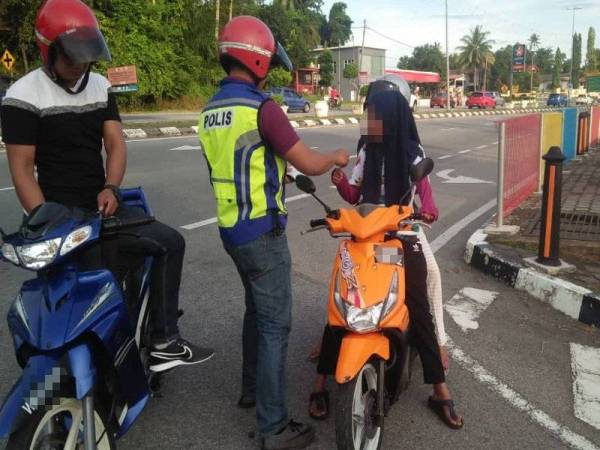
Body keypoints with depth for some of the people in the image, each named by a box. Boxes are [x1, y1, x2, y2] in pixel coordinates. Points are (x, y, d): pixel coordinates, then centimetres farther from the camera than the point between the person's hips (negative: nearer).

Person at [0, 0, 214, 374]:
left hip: (102, 205, 7)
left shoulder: (100, 86, 10)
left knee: (170, 242, 1)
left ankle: (163, 342, 8)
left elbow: (115, 143, 2)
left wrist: (110, 189, -17)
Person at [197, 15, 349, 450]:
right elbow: (309, 164, -16)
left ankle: (252, 387, 41)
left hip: (230, 230, 9)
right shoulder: (262, 108, -18)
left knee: (256, 310, 25)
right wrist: (335, 156, 5)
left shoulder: (210, 111, 9)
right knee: (275, 324, 0)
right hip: (262, 234, -9)